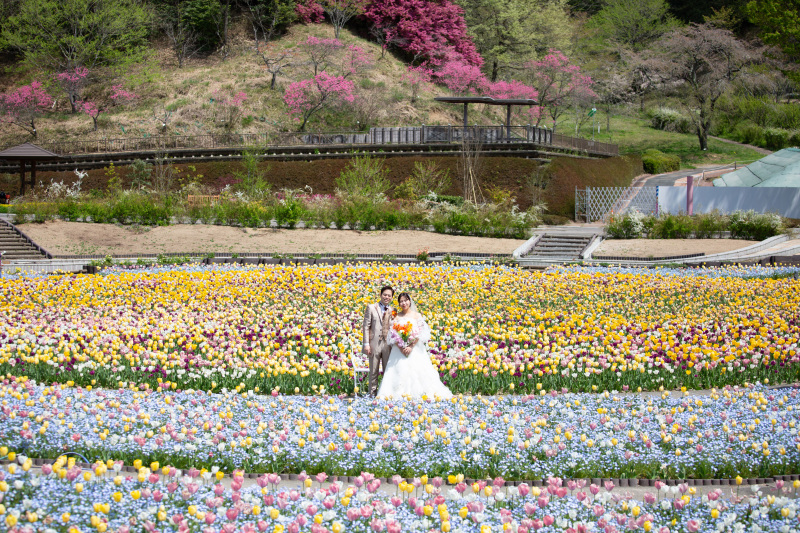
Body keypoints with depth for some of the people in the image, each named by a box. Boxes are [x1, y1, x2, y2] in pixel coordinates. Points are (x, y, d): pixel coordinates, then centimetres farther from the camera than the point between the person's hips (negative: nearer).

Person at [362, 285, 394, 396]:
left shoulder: (393, 311, 11)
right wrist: (366, 344, -7)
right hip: (374, 344, -2)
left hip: (388, 344, 2)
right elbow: (366, 326, 0)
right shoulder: (371, 308, 3)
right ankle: (373, 394, 12)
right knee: (373, 372, 4)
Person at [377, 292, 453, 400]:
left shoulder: (417, 315, 5)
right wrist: (401, 348, -11)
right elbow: (393, 335, 3)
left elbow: (420, 334, -3)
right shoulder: (396, 317, 10)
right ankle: (401, 393, -9)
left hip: (414, 349, -1)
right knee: (400, 370, -8)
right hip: (399, 349, 1)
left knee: (417, 370, -9)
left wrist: (411, 347, -14)